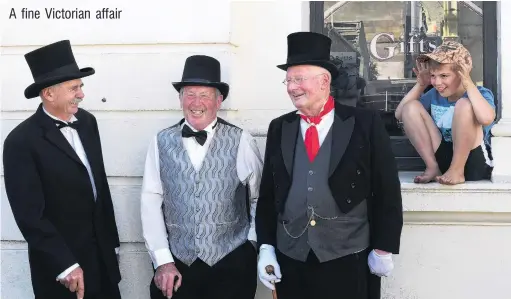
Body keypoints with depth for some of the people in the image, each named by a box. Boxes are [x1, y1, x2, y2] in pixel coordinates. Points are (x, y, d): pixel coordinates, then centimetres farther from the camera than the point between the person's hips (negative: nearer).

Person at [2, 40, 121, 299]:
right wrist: (65, 265, -19)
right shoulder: (21, 141, -16)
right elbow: (30, 215, -17)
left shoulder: (87, 122, 3)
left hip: (102, 255, 6)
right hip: (60, 265, -5)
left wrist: (112, 240, 13)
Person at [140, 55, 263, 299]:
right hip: (175, 263, 1)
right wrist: (162, 260, -6)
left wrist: (253, 245, -3)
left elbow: (259, 198, 3)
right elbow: (151, 201, -1)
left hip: (232, 264, -1)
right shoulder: (162, 142, 1)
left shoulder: (240, 141, -4)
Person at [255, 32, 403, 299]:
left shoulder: (366, 124, -4)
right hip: (290, 261, 3)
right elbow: (267, 193, 9)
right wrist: (266, 247, 3)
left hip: (349, 261, -3)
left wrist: (383, 249, -4)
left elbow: (387, 191, -3)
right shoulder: (279, 128, 7)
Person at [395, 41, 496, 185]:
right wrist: (421, 84, 1)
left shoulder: (481, 94, -8)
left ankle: (457, 171, -18)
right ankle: (433, 167, -9)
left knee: (464, 104, -27)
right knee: (411, 107, -6)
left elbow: (486, 118, -33)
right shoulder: (434, 95, 8)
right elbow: (399, 113, 6)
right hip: (444, 159, 5)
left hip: (475, 163, -5)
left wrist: (468, 83, -24)